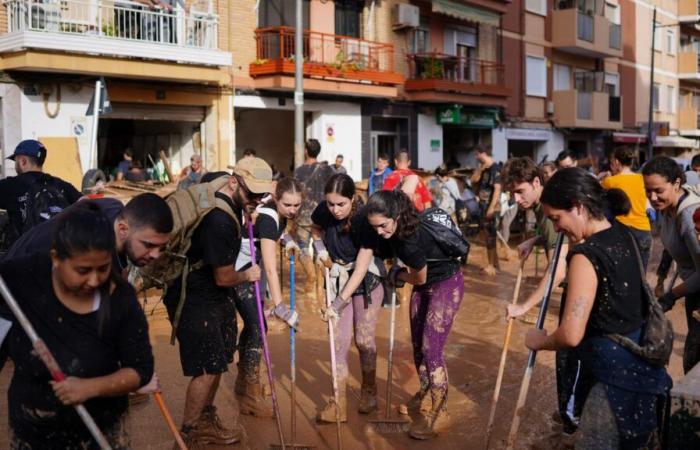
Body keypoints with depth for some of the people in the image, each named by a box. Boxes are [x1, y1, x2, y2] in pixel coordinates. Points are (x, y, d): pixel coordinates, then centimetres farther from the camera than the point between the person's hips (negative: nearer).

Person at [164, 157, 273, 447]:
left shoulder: (217, 182, -5)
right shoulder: (220, 221, -32)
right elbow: (223, 278, -22)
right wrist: (247, 276, 0)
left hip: (211, 293, 10)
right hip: (193, 298, -10)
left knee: (218, 359, 17)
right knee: (207, 368, -4)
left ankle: (206, 422, 33)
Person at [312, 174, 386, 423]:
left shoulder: (364, 220, -27)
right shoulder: (323, 211, -14)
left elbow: (361, 267, -28)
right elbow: (316, 230, 13)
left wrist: (340, 302, -31)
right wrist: (320, 248, -8)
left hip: (367, 282, -3)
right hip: (339, 279, 4)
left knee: (364, 340, 4)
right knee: (339, 341, -1)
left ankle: (369, 392, 27)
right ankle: (340, 402, 3)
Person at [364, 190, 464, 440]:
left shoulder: (412, 239, -35)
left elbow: (419, 278, -18)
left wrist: (396, 276, 2)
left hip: (447, 285, -9)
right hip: (424, 286, 9)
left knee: (431, 350, -9)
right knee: (418, 345, 14)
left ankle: (437, 415, 2)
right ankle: (426, 397, 33)